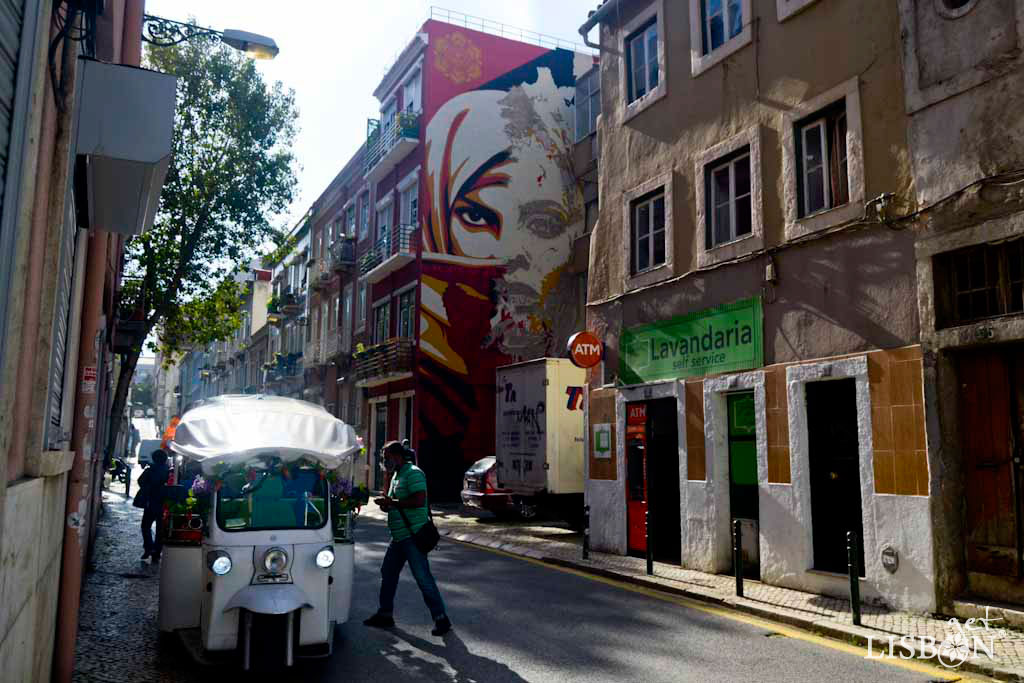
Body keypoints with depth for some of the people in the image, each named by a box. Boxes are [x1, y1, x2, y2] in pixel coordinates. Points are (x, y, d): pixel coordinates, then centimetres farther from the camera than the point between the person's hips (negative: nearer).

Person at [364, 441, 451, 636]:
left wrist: (392, 502, -18)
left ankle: (441, 619, 0)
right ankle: (385, 614, 28)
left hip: (413, 536, -10)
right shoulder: (397, 475, 17)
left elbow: (419, 500, -26)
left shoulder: (413, 473, -14)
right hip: (399, 537, 10)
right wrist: (387, 505, 3)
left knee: (423, 577, -8)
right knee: (387, 573, 15)